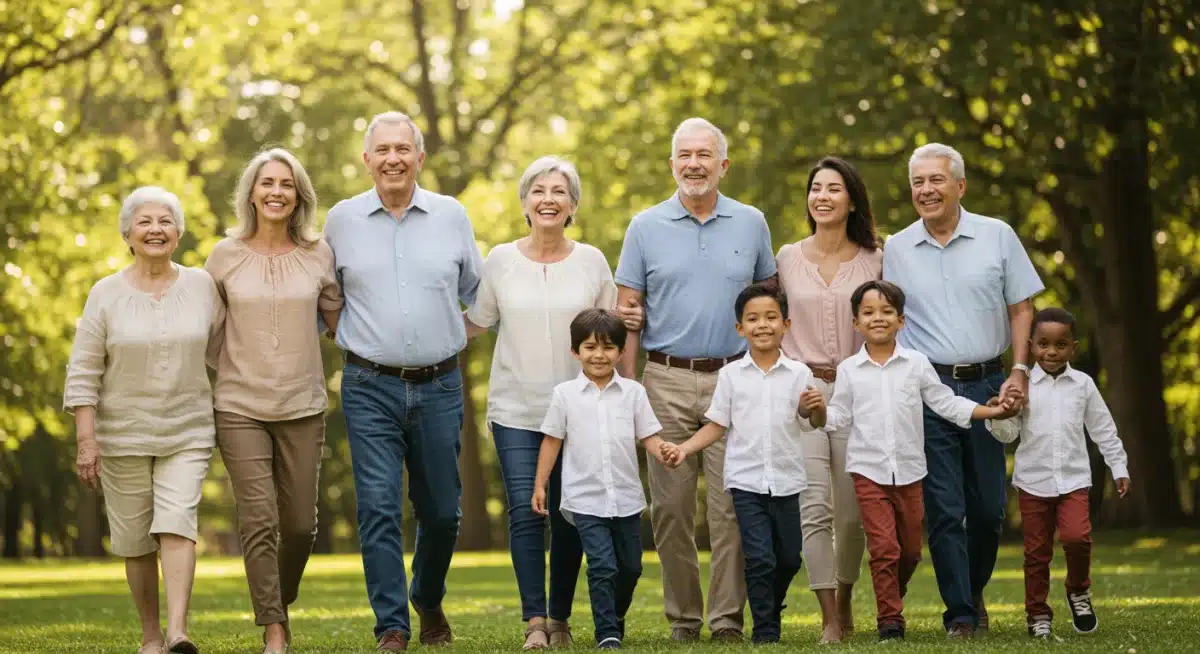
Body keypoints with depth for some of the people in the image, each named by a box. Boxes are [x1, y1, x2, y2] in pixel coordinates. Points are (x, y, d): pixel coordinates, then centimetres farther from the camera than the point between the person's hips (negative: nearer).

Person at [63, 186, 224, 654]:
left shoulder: (202, 286, 2)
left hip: (187, 434, 0)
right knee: (135, 540, 5)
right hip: (123, 436, 0)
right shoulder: (106, 294, -2)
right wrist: (85, 439, -9)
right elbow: (83, 373, -3)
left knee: (177, 524, -15)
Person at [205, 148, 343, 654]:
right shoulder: (226, 255, 1)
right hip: (239, 407, -1)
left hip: (302, 406, 1)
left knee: (300, 524, 5)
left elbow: (341, 323, 13)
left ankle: (283, 602, 33)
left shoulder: (318, 254, 2)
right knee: (258, 521, -9)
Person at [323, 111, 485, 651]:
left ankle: (428, 601, 33)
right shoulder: (341, 220, 4)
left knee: (441, 510, 8)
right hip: (370, 388, -1)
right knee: (379, 508, -9)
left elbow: (477, 292, 15)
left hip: (439, 385, 1)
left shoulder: (451, 216, 6)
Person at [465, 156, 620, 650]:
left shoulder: (591, 261, 4)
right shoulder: (500, 260, 2)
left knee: (569, 517, 2)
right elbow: (476, 322, 12)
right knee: (525, 513, -9)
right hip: (515, 410, -1)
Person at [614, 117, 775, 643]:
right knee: (671, 506, 2)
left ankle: (728, 618, 1)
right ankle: (683, 619, 10)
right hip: (667, 380, 0)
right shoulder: (646, 227, 6)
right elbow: (627, 315, 5)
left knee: (731, 505, -4)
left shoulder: (751, 224, 8)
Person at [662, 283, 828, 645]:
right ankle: (765, 631, 0)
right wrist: (684, 448, -7)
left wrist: (817, 407, -22)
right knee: (760, 558, -9)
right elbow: (717, 426, 6)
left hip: (787, 479, 1)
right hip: (747, 479, -1)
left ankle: (771, 611, 36)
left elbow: (815, 422, 1)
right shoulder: (731, 375, 1)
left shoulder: (798, 373, 1)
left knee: (789, 558, 10)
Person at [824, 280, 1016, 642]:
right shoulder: (849, 370, 3)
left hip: (909, 470, 2)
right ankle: (889, 620, -2)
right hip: (868, 470, -2)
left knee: (910, 549, 10)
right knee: (884, 547, -9)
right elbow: (839, 415, 5)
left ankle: (892, 597, 34)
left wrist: (988, 411, -2)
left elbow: (945, 403, 6)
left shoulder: (916, 364, 3)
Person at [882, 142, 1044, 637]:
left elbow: (1021, 308, 7)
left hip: (986, 384, 1)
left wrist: (1019, 372, -4)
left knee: (988, 507, 5)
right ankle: (960, 614, 1)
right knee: (943, 508, -5)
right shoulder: (895, 250, 5)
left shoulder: (998, 237, 4)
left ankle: (974, 592, 28)